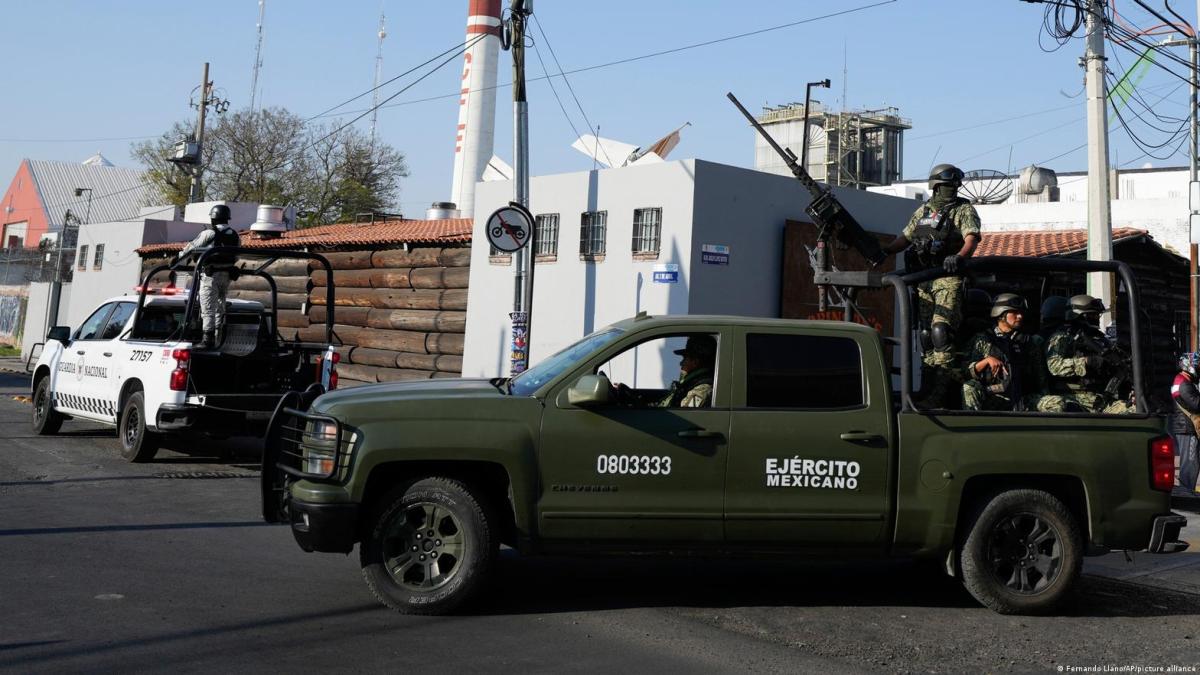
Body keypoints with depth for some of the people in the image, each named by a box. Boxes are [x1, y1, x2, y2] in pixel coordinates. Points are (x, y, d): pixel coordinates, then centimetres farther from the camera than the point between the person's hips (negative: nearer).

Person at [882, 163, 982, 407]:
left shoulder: (964, 210, 2)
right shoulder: (924, 210, 19)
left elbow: (972, 238, -14)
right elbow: (905, 237, 25)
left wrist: (959, 257, -33)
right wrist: (884, 251, 11)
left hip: (948, 279, -6)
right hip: (923, 279, 6)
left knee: (941, 331, -18)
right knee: (926, 335, 9)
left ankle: (940, 393, -19)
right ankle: (927, 390, 16)